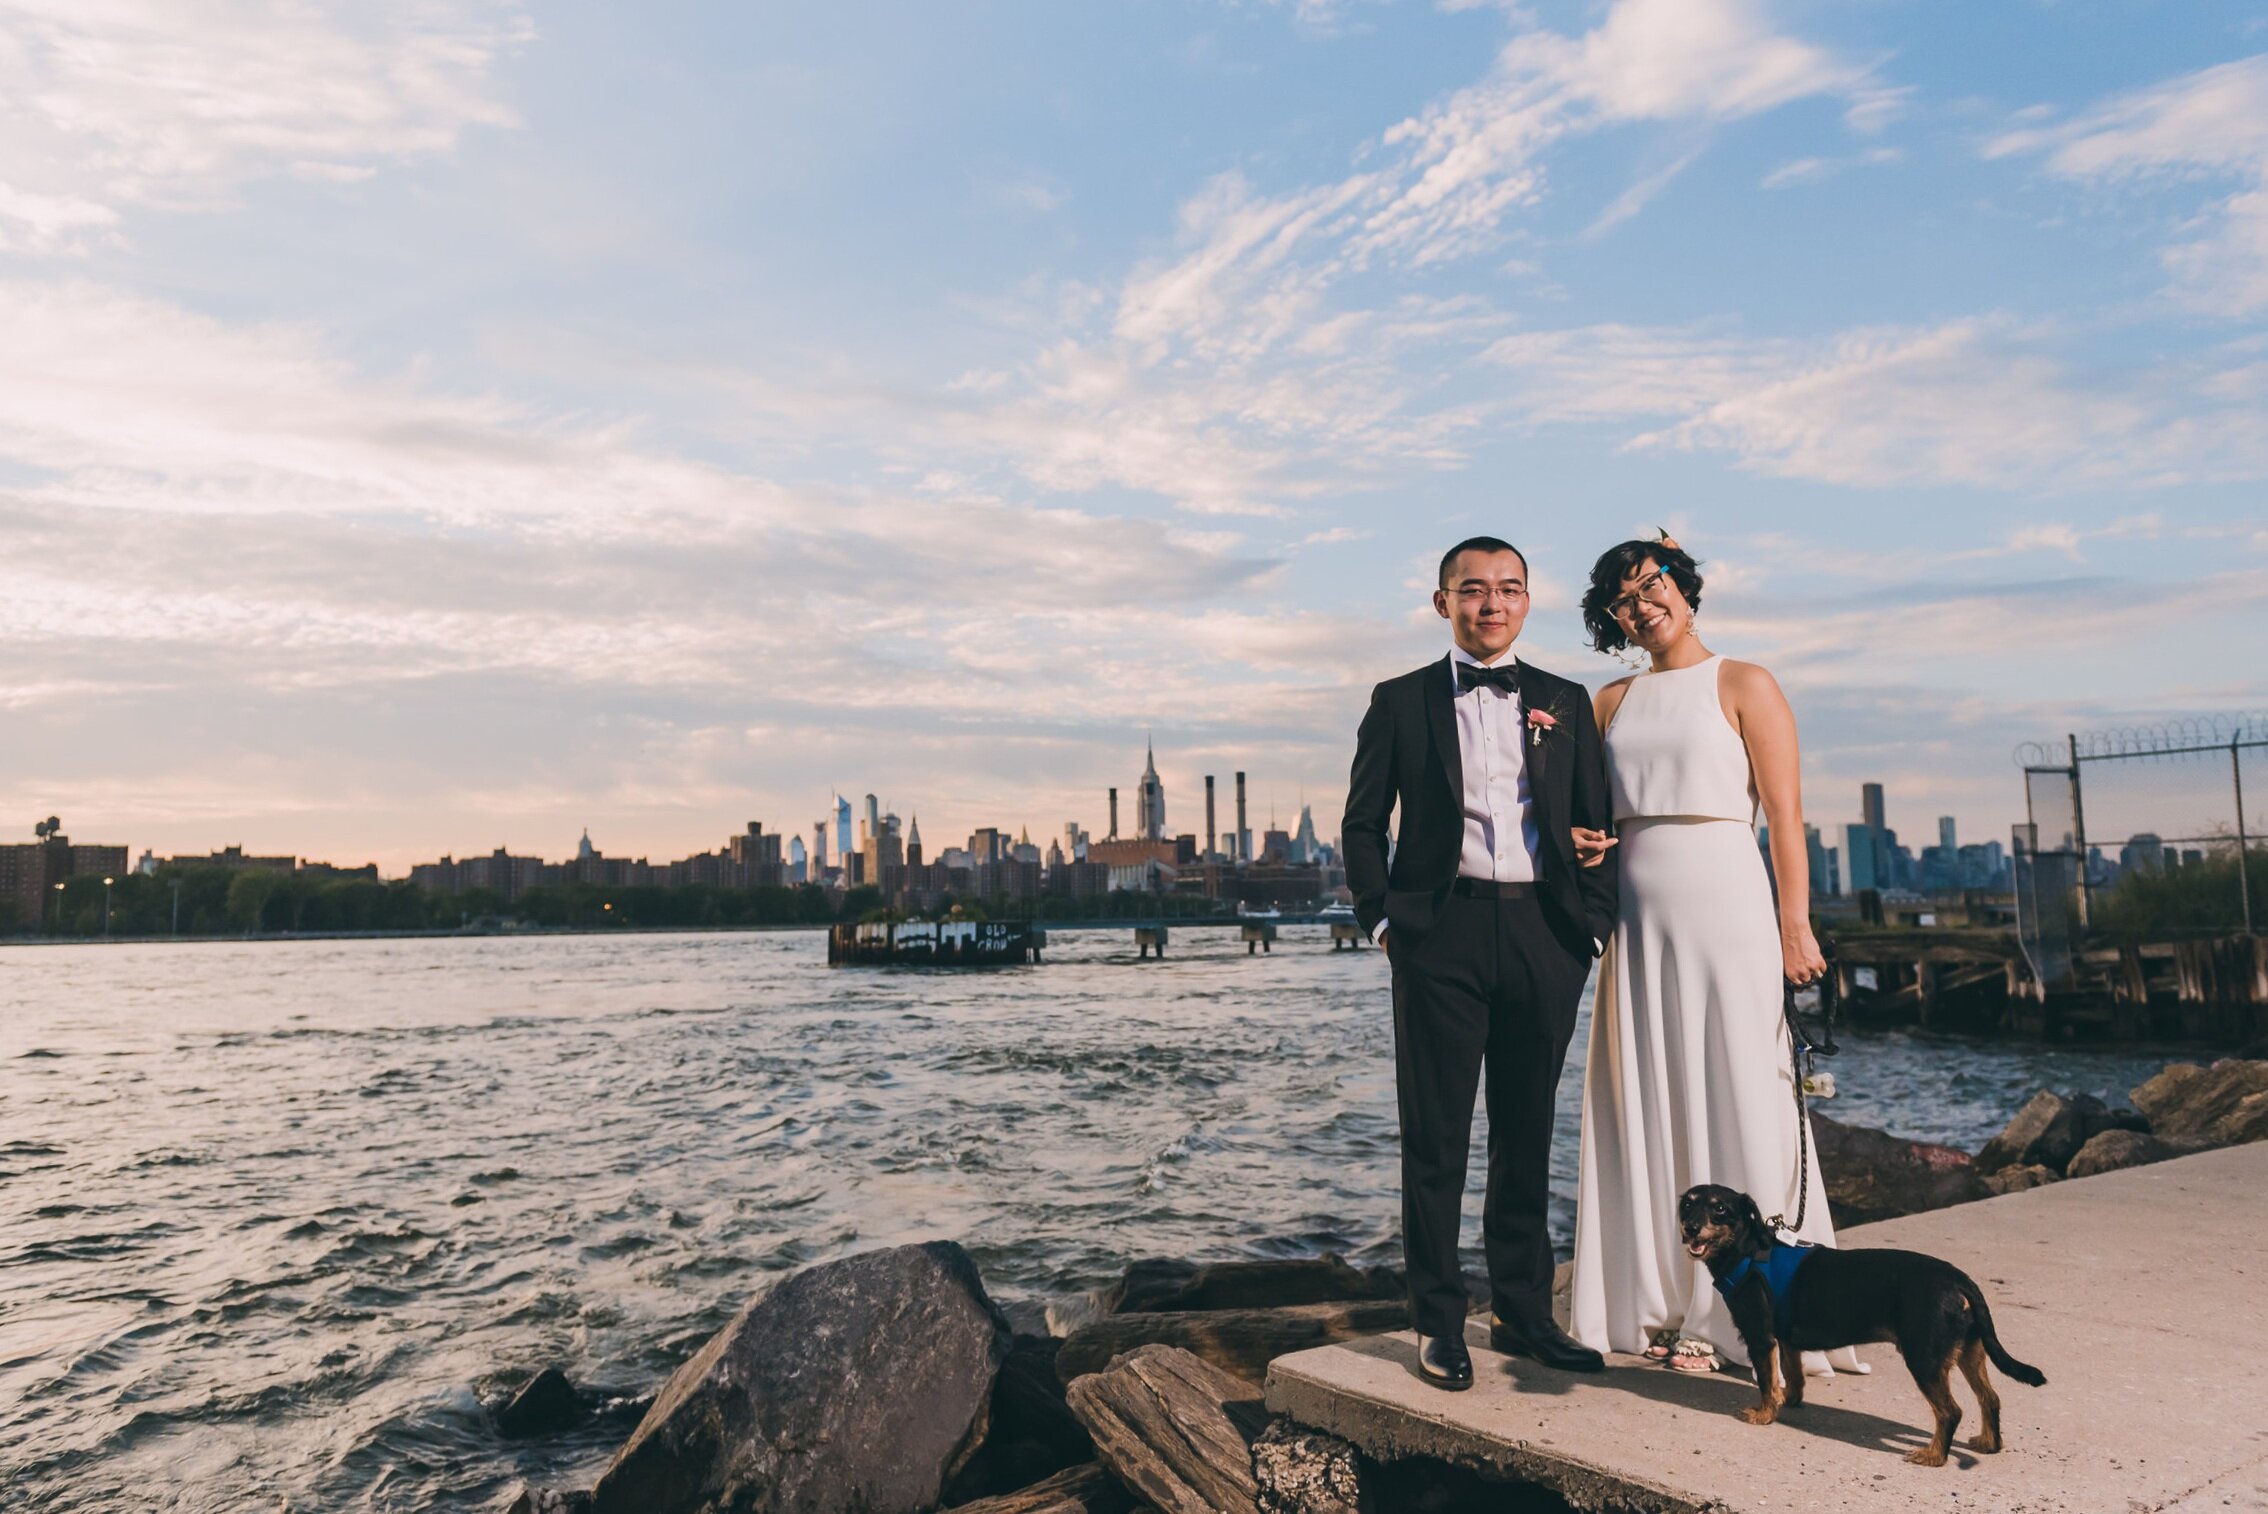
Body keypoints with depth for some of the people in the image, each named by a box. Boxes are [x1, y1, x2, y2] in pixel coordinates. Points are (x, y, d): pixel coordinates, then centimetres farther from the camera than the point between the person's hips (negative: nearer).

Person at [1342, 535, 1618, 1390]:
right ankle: (1438, 1322, 14)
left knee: (1528, 1133, 11)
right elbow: (1362, 823, 7)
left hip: (1544, 933, 3)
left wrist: (1593, 924, 2)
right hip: (1442, 933, -2)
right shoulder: (1401, 702, 7)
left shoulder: (1565, 703, 13)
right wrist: (1384, 919, -2)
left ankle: (1524, 1313, 24)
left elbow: (1595, 823, 12)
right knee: (1435, 1136, 2)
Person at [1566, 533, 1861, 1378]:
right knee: (1645, 1103, 6)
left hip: (1723, 906, -5)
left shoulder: (1743, 686, 1)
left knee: (1733, 1102, -2)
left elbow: (1785, 814, -5)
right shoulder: (1613, 702, 14)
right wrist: (1583, 844, 0)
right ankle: (1659, 1301, 16)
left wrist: (1795, 925, -12)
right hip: (1638, 913, 5)